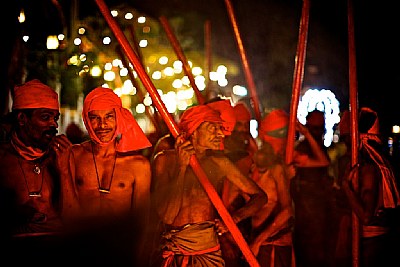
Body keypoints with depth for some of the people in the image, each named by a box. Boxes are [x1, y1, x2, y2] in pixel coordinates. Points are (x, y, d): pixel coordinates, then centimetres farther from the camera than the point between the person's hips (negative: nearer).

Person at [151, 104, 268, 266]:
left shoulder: (218, 162, 1)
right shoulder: (165, 160, -6)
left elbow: (260, 196, 4)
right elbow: (166, 216, -16)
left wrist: (234, 217, -12)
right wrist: (181, 167, -18)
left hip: (210, 252, 2)